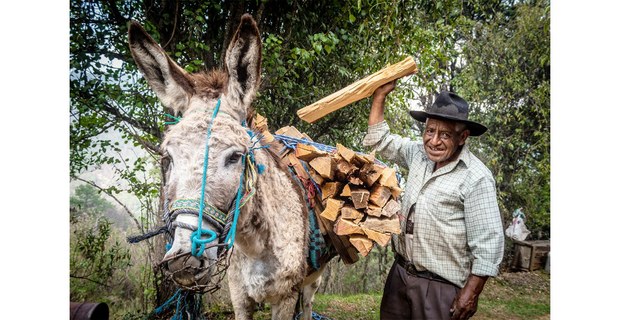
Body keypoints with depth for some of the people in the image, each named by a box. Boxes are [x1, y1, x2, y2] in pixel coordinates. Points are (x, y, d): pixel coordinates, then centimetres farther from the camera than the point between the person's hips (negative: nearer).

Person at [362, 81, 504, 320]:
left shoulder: (476, 178, -16)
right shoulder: (419, 154, 3)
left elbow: (488, 245, -15)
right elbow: (380, 140, 16)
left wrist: (471, 293, -16)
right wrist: (380, 95, 8)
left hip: (440, 287, -6)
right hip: (400, 273, 6)